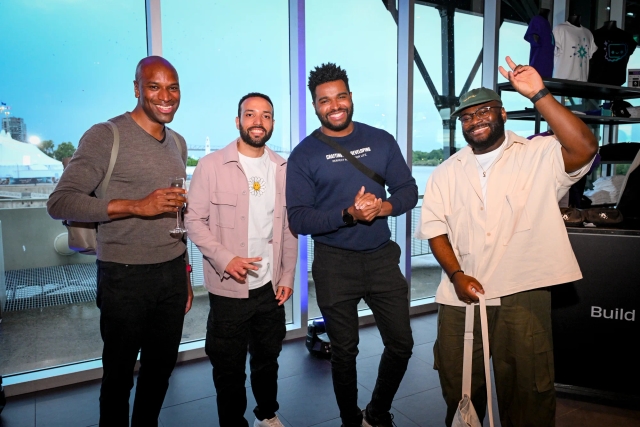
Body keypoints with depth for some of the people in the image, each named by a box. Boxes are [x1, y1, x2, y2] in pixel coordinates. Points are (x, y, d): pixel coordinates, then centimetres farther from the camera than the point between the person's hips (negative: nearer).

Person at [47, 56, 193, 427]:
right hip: (125, 277, -5)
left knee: (162, 368, 17)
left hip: (173, 274, 6)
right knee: (119, 374, 11)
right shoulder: (106, 136, -9)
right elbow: (60, 202, -14)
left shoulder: (178, 143, 11)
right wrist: (136, 206, -24)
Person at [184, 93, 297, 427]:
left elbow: (290, 227, 8)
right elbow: (194, 220, -8)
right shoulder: (211, 165, -7)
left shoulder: (283, 168, 4)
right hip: (228, 288, -3)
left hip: (271, 286, 4)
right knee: (229, 366, 11)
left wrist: (287, 276, 5)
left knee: (268, 358, 21)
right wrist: (225, 259, -20)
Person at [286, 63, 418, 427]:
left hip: (382, 256, 3)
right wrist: (349, 214, -25)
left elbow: (409, 190, 3)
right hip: (335, 263, -2)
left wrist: (385, 206, -18)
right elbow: (299, 219, -11)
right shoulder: (304, 155, -5)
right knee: (345, 351, 13)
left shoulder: (381, 140, 3)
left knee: (401, 344, 10)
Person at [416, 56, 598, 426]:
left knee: (528, 392, 10)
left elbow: (584, 149, -18)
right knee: (459, 389, 16)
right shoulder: (447, 173, 11)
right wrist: (457, 275, -8)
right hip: (460, 298, 3)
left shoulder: (539, 156, 1)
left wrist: (539, 94, -19)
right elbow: (434, 227, 5)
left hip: (523, 298, -2)